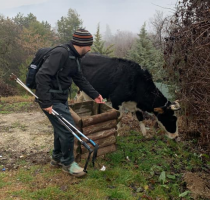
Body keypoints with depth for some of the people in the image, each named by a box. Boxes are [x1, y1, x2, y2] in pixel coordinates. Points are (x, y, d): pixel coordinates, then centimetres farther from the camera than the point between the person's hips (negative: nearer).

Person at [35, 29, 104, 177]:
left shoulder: (75, 57, 8)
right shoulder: (61, 53, -23)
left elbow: (80, 79, 19)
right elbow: (42, 76, -29)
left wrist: (94, 95, 18)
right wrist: (46, 102, -30)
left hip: (61, 98, 10)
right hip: (52, 100, -10)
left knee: (61, 128, 19)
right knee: (68, 129, -5)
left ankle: (57, 158, 37)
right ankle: (68, 163, 15)